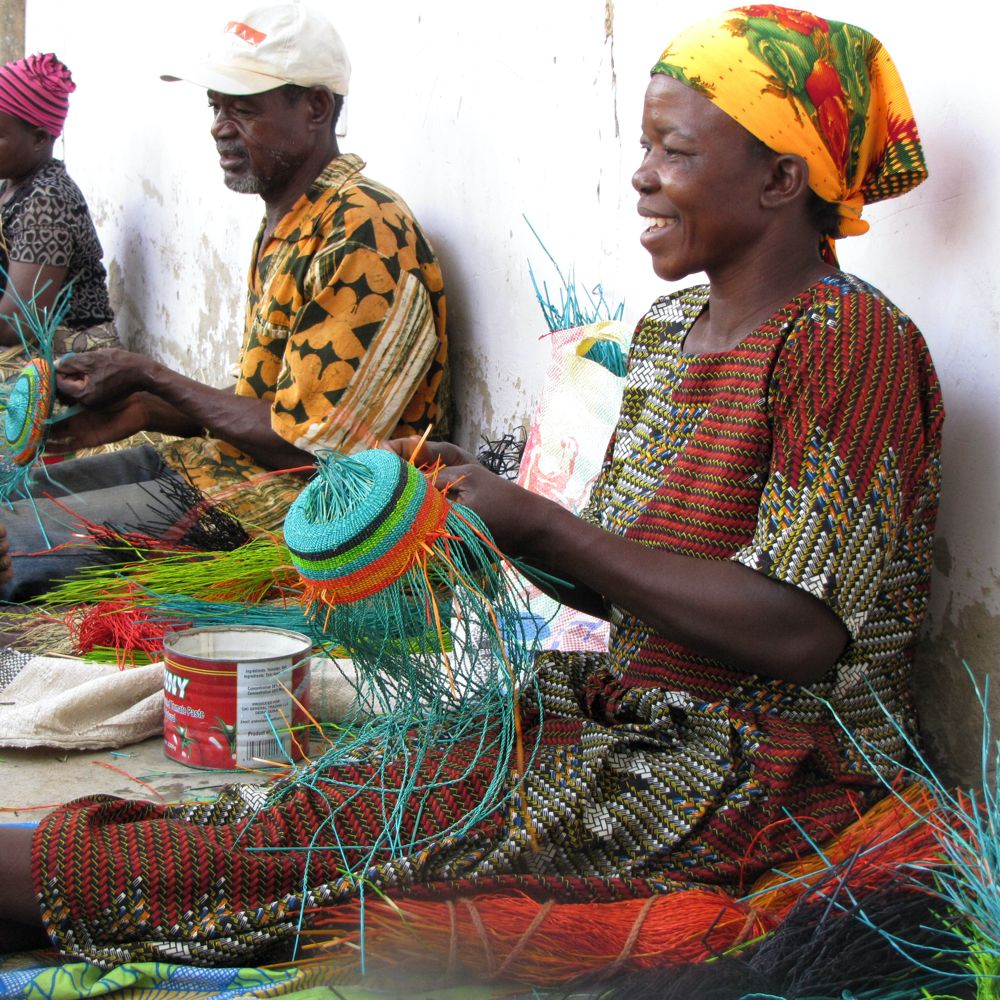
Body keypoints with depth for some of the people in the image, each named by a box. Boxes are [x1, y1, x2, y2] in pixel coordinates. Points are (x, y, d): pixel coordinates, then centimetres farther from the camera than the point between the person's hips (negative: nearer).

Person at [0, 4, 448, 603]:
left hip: (284, 507, -10)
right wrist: (142, 412, 2)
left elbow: (303, 445, -20)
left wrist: (148, 376, -10)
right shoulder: (285, 225, 14)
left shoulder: (364, 235, -18)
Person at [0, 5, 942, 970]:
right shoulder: (667, 328, 11)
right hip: (644, 712, 8)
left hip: (767, 772, -8)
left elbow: (802, 633, -24)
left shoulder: (850, 343, -16)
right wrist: (482, 503, -4)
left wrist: (539, 523, -21)